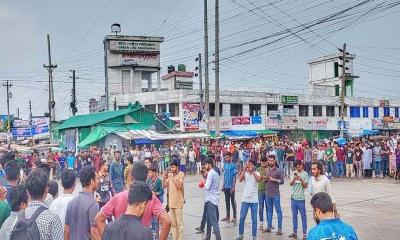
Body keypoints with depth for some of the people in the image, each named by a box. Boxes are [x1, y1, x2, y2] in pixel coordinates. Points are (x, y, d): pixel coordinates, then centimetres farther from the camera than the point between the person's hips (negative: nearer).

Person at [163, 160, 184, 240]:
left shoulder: (181, 174, -8)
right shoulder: (169, 174, 8)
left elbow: (179, 186, -19)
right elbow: (164, 186, 6)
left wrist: (172, 177, -21)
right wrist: (165, 177, -8)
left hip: (178, 202, -6)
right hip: (171, 202, 6)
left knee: (179, 223, -2)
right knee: (173, 223, 12)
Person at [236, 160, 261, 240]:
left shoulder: (256, 173, 0)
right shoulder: (245, 173, 1)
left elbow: (259, 179, -21)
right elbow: (240, 180, -18)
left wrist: (252, 171, -22)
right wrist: (244, 169, -21)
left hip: (254, 200, 0)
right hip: (245, 199, 0)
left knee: (254, 219, 5)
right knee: (242, 218, 3)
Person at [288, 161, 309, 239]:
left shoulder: (305, 174, -4)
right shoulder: (294, 173, 5)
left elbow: (305, 186, -6)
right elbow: (291, 184, 0)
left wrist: (301, 179, -21)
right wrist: (294, 178, -17)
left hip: (301, 198, -4)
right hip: (293, 197, 4)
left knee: (303, 215, 2)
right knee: (294, 215, 10)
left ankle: (304, 233, 7)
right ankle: (295, 232, 19)